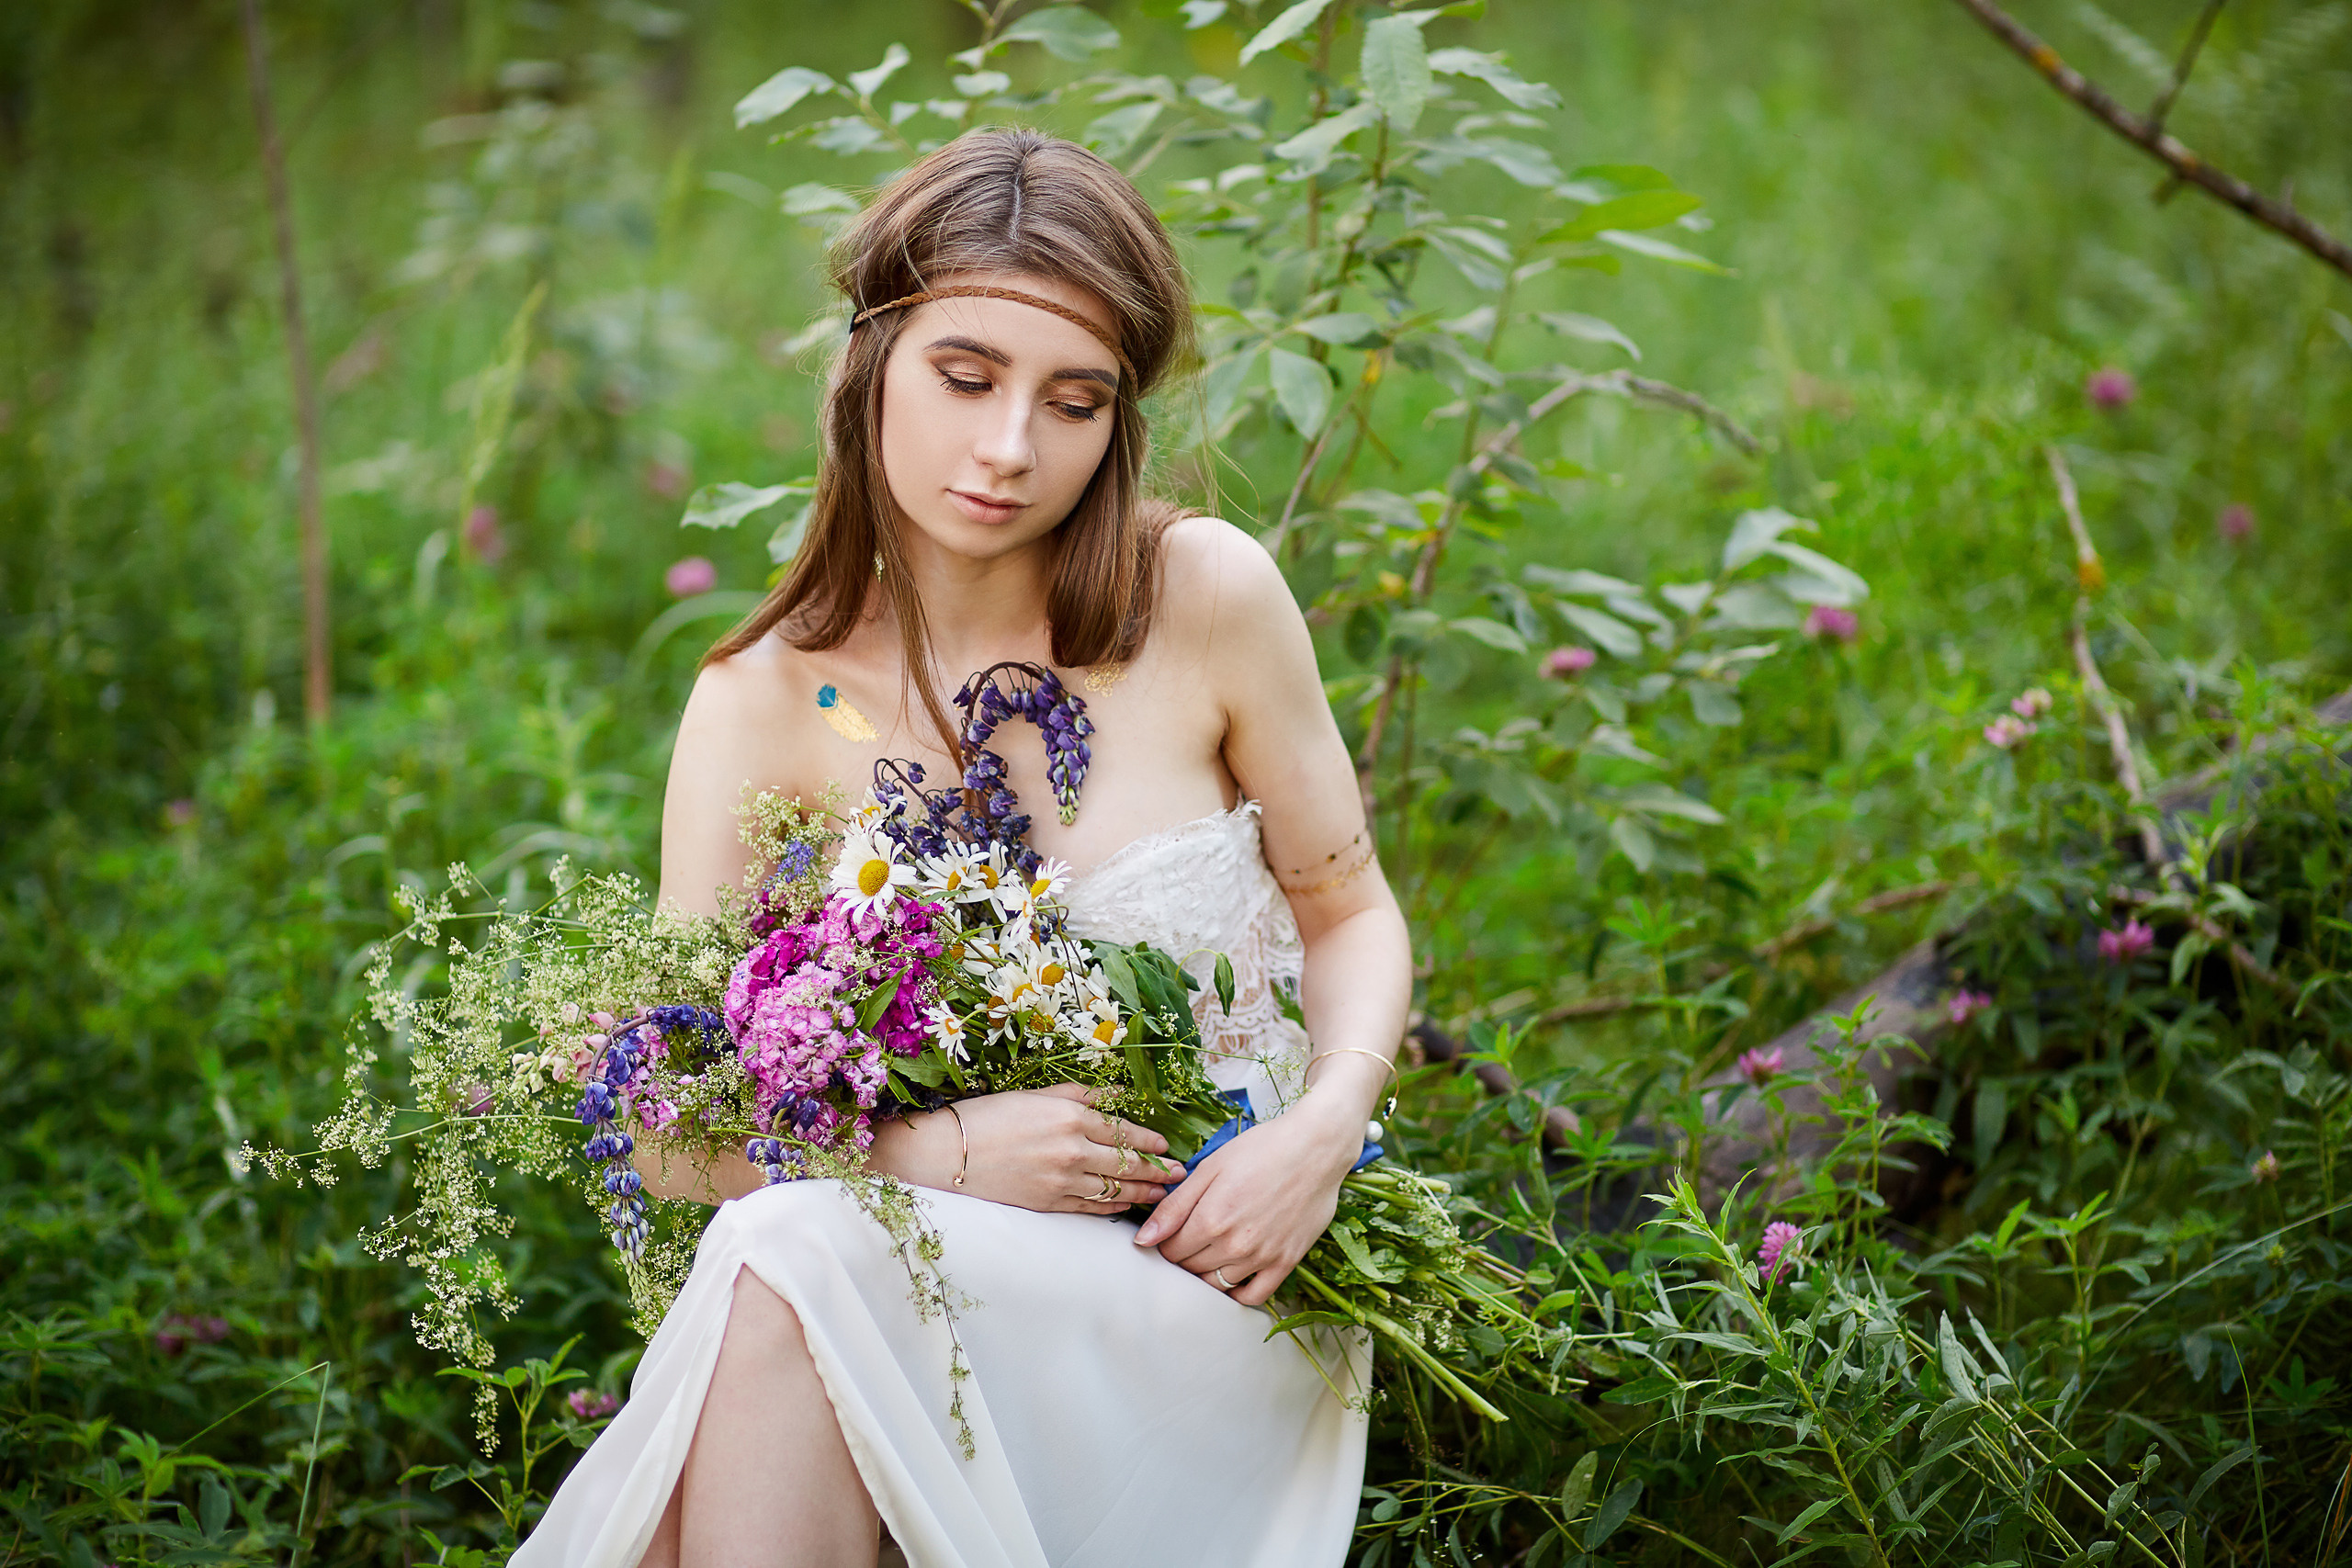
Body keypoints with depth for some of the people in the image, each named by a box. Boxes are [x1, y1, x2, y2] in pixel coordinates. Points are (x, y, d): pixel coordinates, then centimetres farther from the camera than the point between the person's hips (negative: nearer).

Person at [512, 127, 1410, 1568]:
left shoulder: (1210, 600, -5)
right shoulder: (766, 704, -3)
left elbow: (1351, 911, 8)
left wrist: (1324, 1129, -12)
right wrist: (948, 1151, -20)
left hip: (1217, 1293, -2)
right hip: (941, 1262, 2)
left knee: (791, 1271, -30)